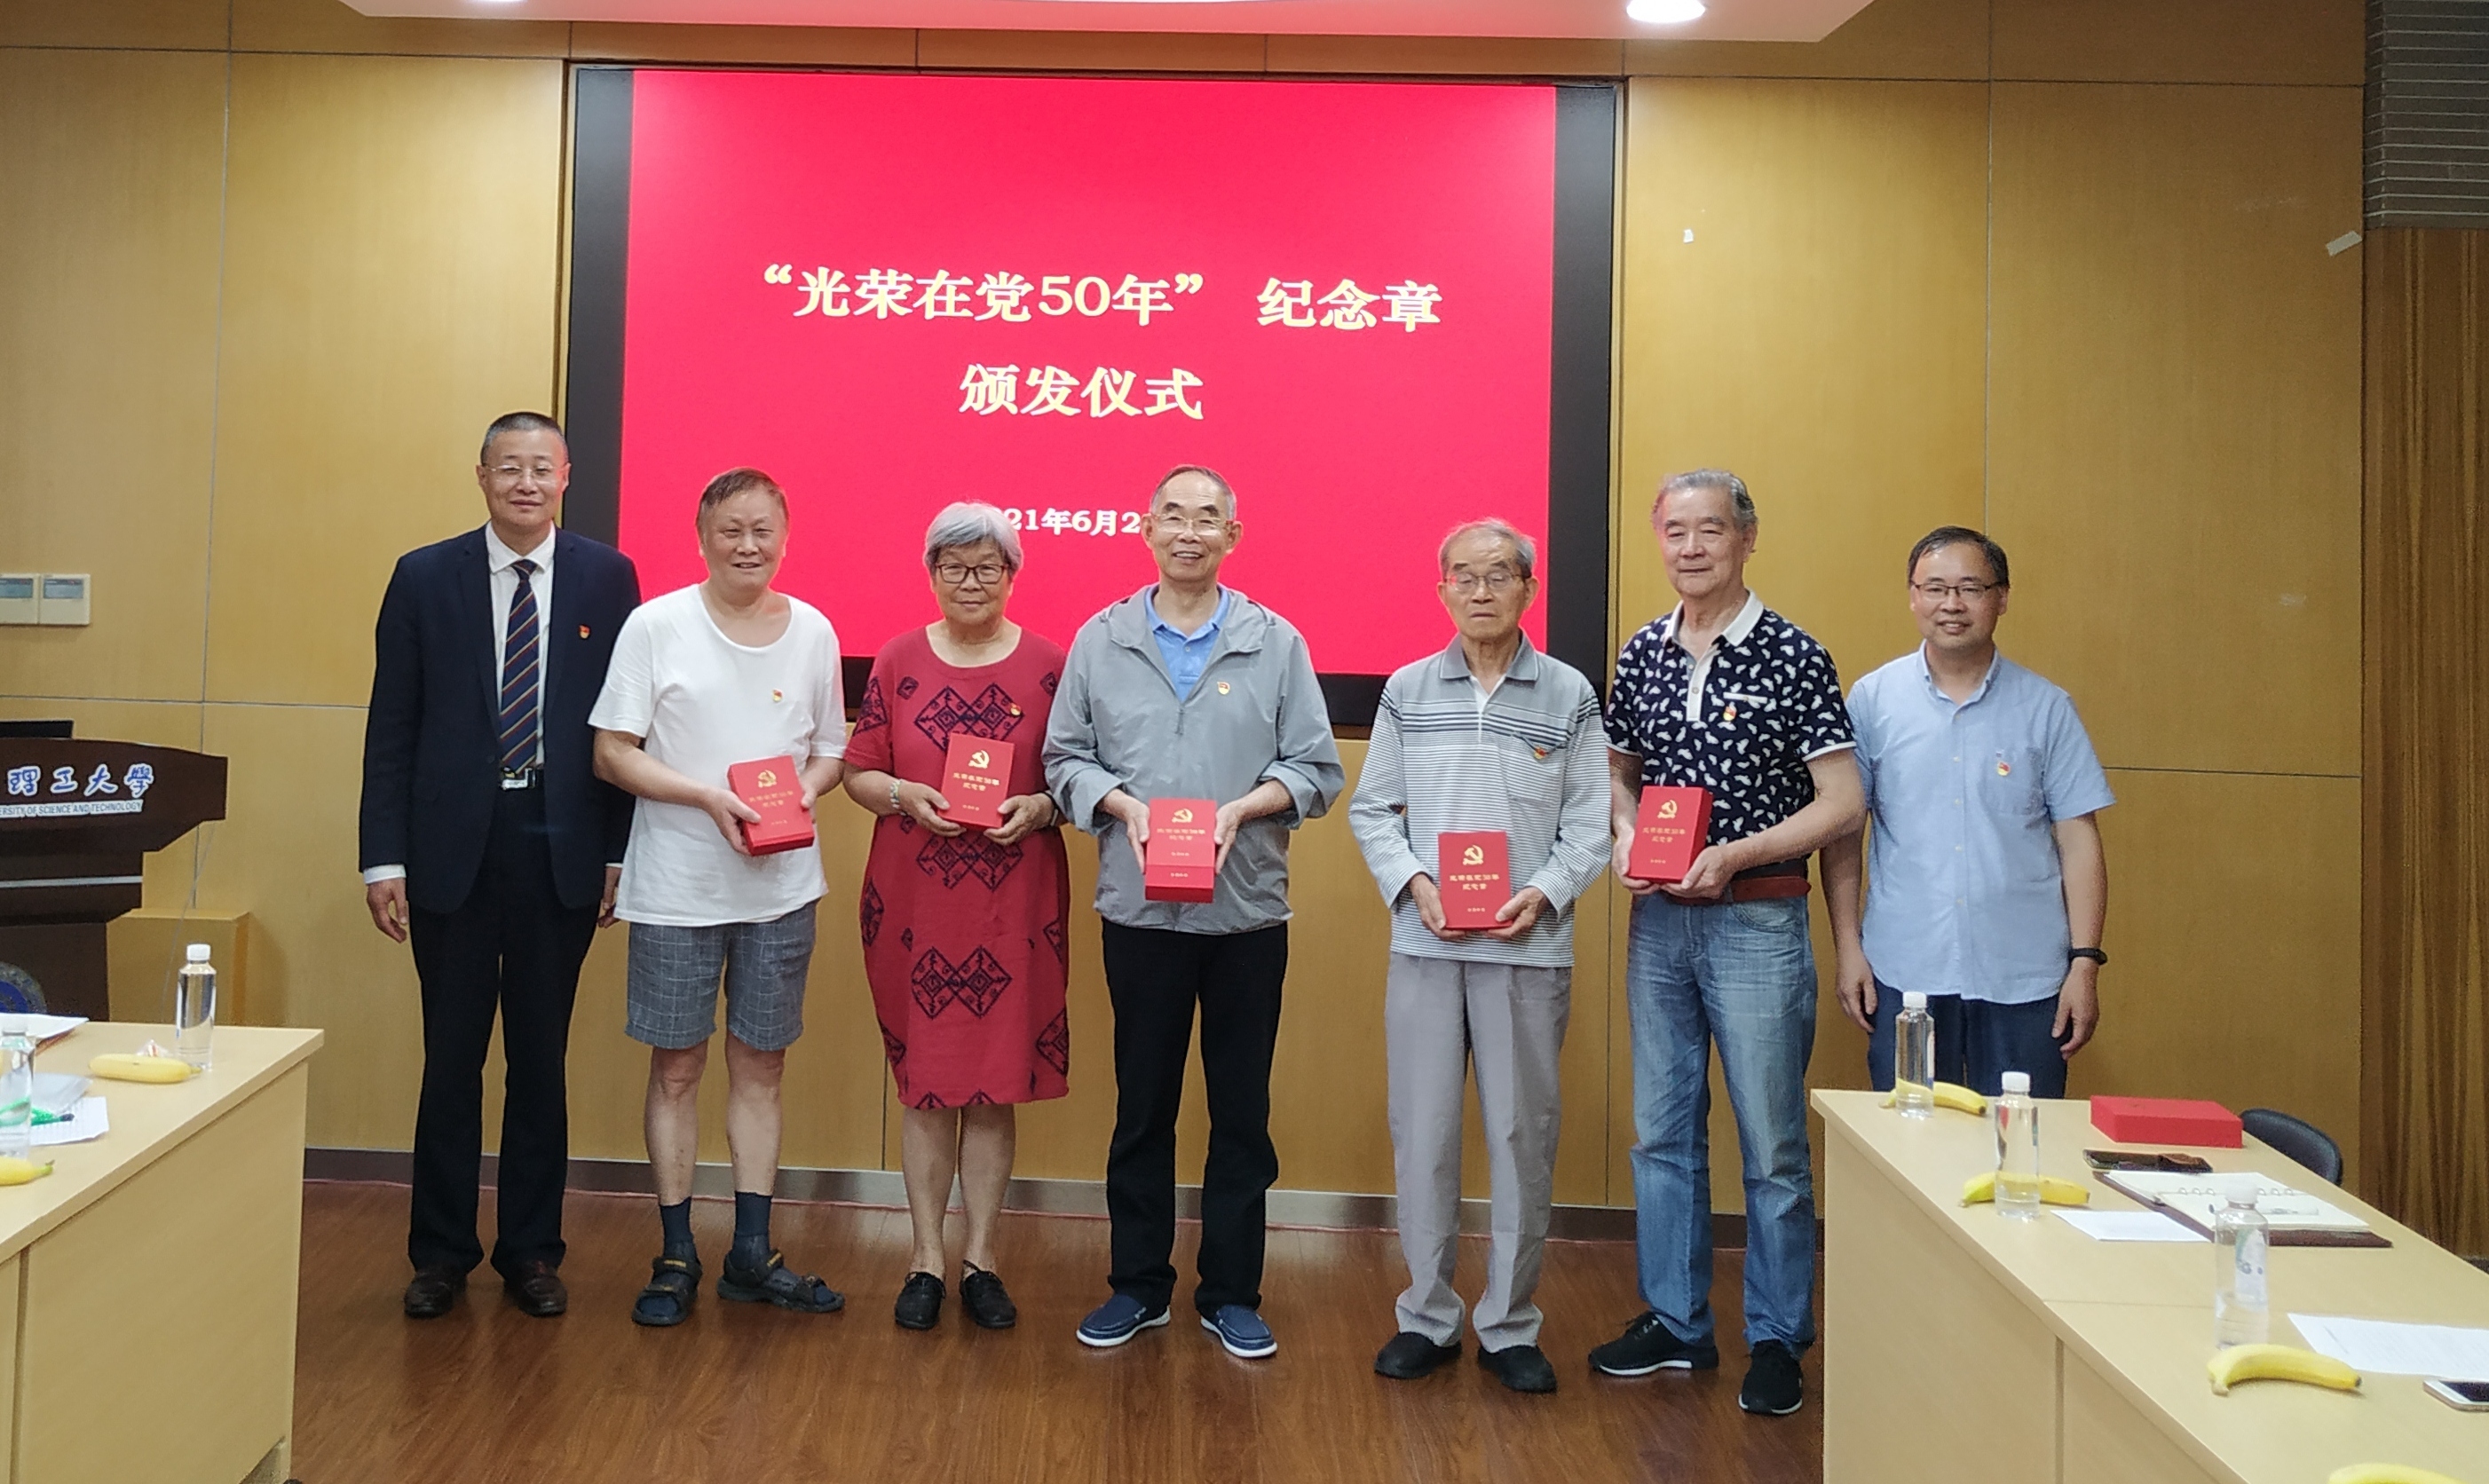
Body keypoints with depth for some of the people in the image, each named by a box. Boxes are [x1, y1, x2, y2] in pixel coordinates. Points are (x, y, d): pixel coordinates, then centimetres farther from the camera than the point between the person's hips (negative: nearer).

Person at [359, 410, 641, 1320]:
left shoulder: (607, 578, 3)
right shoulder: (424, 578, 3)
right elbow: (392, 728, 2)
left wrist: (620, 851, -1)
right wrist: (384, 857, -3)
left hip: (562, 848, 0)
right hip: (453, 847, 0)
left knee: (541, 1060, 10)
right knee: (451, 1061, 8)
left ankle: (531, 1252, 22)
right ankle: (441, 1253, 23)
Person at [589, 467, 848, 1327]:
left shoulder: (813, 631, 5)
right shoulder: (657, 626, -4)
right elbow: (612, 752, -6)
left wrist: (807, 787, -10)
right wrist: (707, 796, -18)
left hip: (781, 885, 3)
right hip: (677, 885, -2)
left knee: (761, 1064, 9)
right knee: (677, 1067, 5)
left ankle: (752, 1254, 20)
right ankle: (676, 1256, 18)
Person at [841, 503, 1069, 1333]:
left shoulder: (1047, 666, 2)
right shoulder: (898, 662, 5)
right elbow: (859, 772, 7)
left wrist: (1035, 808, -15)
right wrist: (906, 797, -12)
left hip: (1014, 903, -1)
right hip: (913, 901, 1)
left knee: (996, 1084, 5)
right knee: (924, 1081, 7)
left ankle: (981, 1260, 18)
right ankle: (927, 1261, 18)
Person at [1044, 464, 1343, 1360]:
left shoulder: (1276, 642, 2)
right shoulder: (1101, 640, 5)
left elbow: (1316, 768, 1)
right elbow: (1065, 756, 6)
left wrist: (1242, 808, -15)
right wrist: (1122, 804, -12)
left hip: (1248, 912, 0)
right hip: (1139, 910, 0)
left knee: (1242, 1111, 7)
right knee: (1141, 1107, 10)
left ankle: (1232, 1294, 20)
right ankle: (1138, 1284, 24)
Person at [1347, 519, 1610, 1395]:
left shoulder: (1570, 695, 4)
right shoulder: (1407, 691, 8)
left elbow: (1591, 823, 2)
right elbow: (1371, 810, 8)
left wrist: (1543, 894, -13)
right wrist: (1414, 885, -7)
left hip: (1530, 946, -1)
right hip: (1424, 944, 1)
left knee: (1523, 1133, 5)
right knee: (1421, 1129, 5)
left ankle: (1510, 1325, 18)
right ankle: (1428, 1317, 19)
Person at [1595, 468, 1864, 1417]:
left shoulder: (1793, 658, -8)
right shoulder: (1643, 652, 7)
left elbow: (1842, 805, -10)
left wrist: (1731, 855, -18)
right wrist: (1627, 834, -3)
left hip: (1756, 922, -5)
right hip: (1657, 919, 5)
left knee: (1772, 1143, 3)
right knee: (1662, 1128, 12)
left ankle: (1778, 1339, 17)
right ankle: (1675, 1321, 26)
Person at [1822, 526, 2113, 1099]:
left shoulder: (2046, 708, 4)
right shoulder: (1872, 700, 3)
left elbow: (2078, 841, 3)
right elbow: (1842, 831, 5)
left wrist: (2085, 963, -2)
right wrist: (1846, 945, 0)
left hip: (2024, 978, 0)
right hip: (1903, 972, 0)